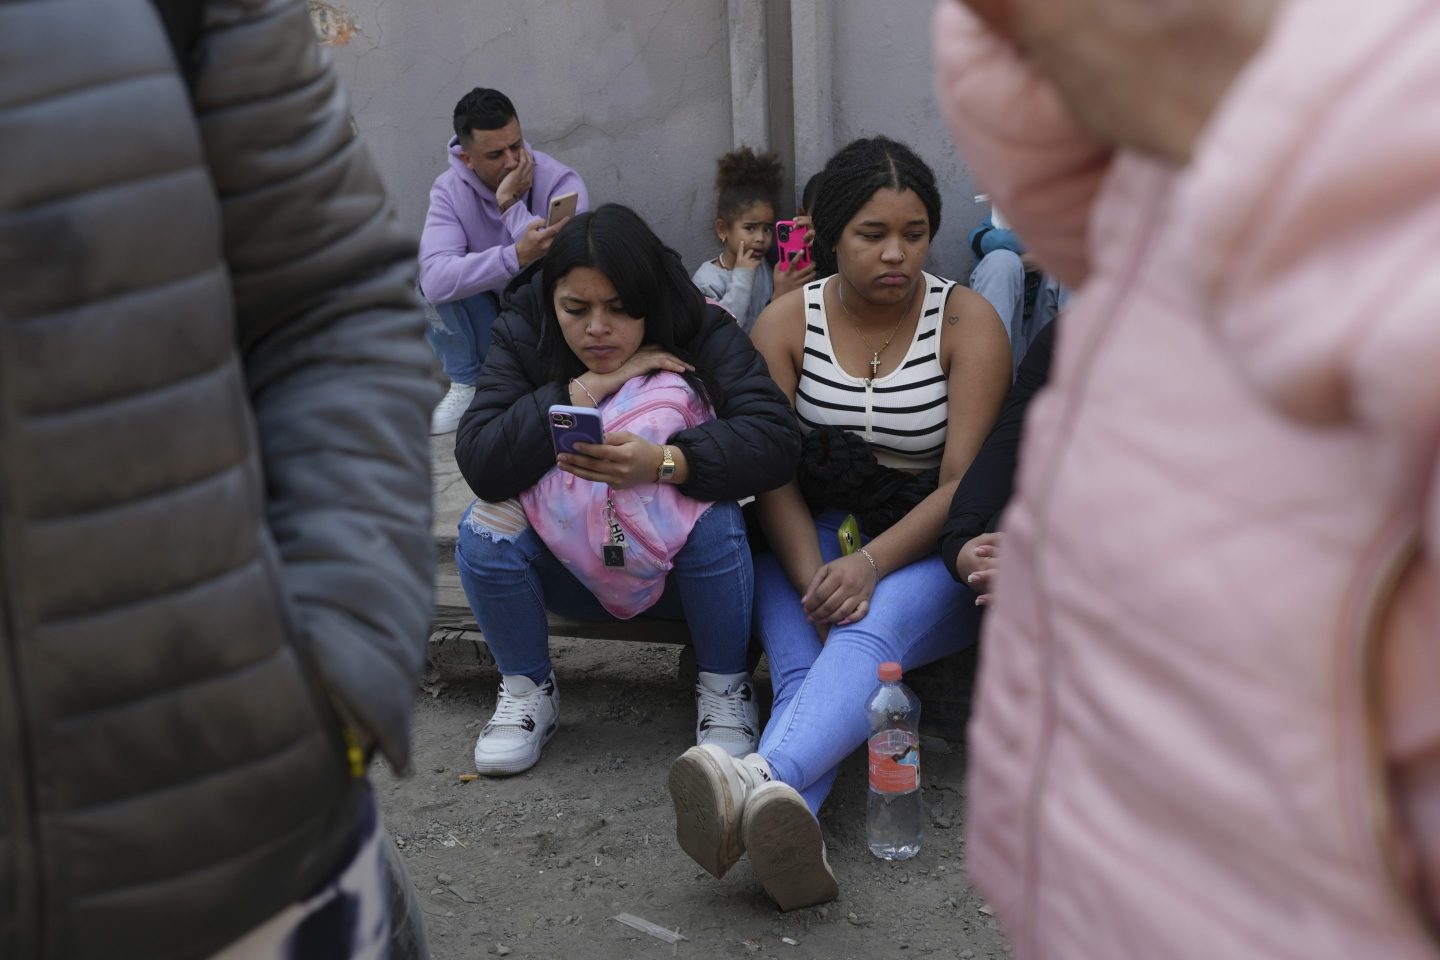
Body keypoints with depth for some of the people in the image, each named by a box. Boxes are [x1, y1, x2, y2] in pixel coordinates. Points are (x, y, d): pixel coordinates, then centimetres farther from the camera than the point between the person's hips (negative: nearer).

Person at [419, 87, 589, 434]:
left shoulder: (561, 182, -19)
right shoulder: (450, 189, -14)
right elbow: (435, 281, -34)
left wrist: (511, 203, -31)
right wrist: (517, 256, -47)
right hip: (491, 320, 2)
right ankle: (465, 384, -5)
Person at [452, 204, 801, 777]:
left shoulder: (703, 334, -17)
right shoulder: (523, 337, -12)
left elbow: (775, 437, -31)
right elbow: (478, 461, -27)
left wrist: (663, 463, -47)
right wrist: (587, 390, -33)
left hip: (680, 565, -2)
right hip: (566, 568, 2)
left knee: (714, 518, -33)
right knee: (485, 525, -24)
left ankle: (724, 690, -8)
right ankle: (527, 691, -1)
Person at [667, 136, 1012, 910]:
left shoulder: (967, 323, -4)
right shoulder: (786, 325, 2)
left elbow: (963, 486, -12)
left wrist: (868, 565, -28)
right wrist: (814, 578, -24)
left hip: (924, 548, -2)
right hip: (812, 536, 3)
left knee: (867, 634, -36)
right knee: (799, 666, -31)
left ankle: (763, 778, -61)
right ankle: (790, 826, -56)